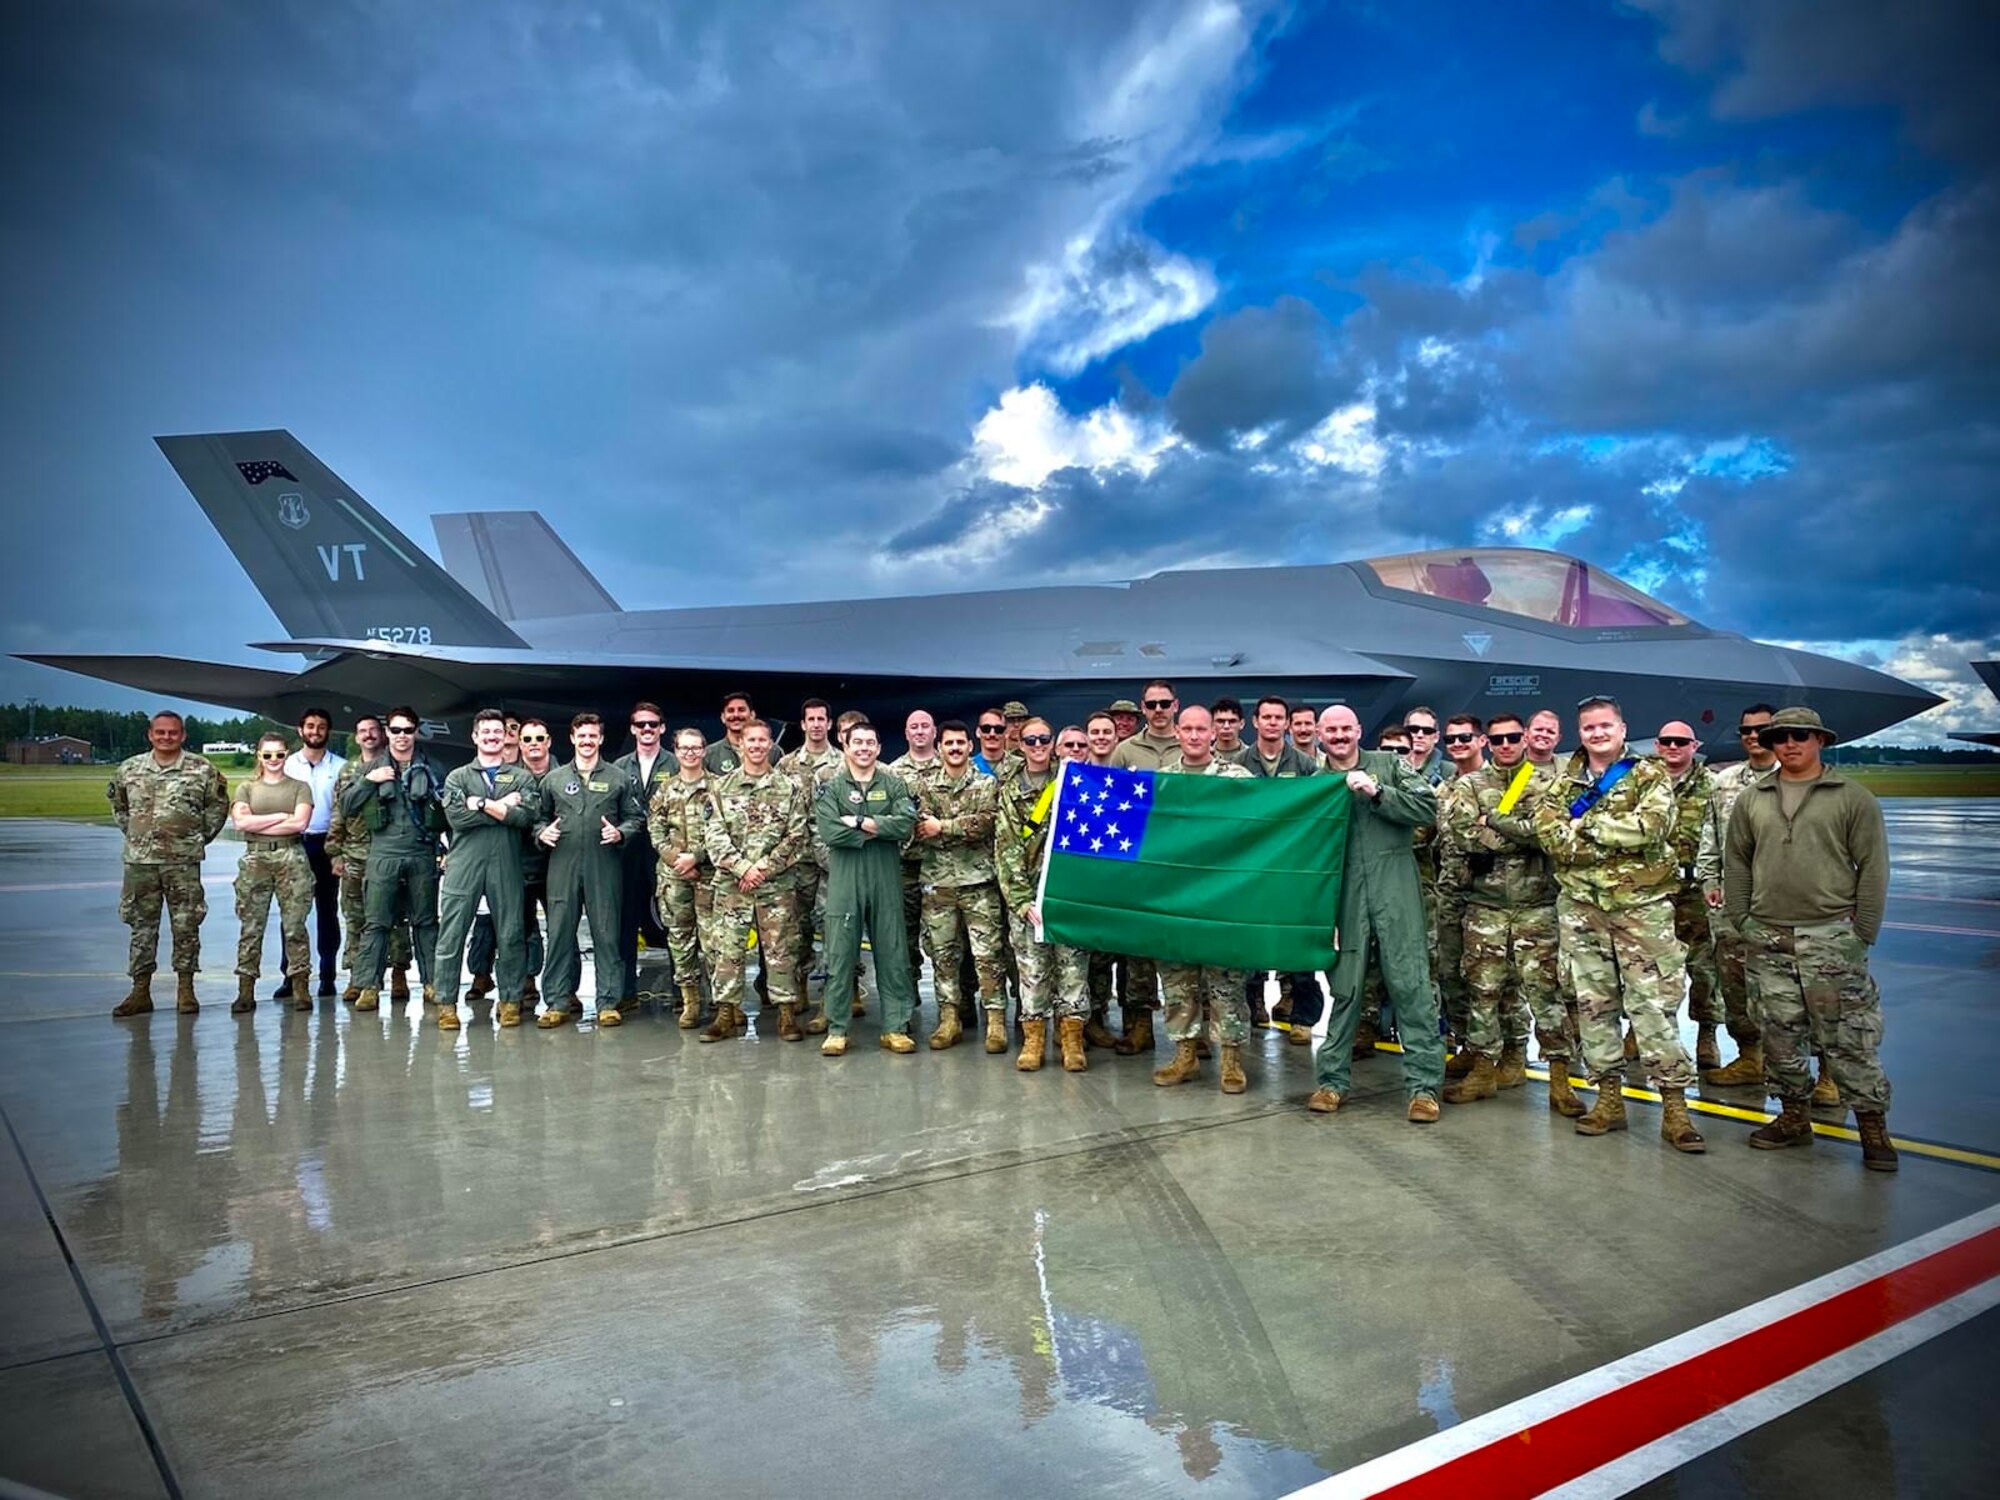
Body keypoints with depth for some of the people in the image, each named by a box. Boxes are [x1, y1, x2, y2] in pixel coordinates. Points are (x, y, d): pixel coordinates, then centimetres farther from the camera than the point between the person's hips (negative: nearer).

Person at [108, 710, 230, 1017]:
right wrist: (132, 833, 13)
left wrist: (201, 837, 2)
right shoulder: (129, 769, 7)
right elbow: (118, 804, 22)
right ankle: (140, 990, 14)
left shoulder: (202, 770, -1)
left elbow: (218, 805, 6)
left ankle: (185, 989, 10)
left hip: (183, 860, -2)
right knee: (141, 926, 7)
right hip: (139, 859, 3)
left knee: (186, 926, 2)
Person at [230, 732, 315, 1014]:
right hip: (255, 860, 1)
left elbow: (300, 822, -5)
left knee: (294, 926, -3)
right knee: (250, 927, -1)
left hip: (291, 858, -1)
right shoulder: (246, 788, 14)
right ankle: (245, 991, 2)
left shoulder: (299, 787, 10)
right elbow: (240, 822, -2)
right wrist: (281, 816, -5)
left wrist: (258, 824, -4)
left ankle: (301, 989, 0)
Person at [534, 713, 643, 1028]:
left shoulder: (619, 778, 8)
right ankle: (558, 1001, 11)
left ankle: (608, 1002, 7)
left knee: (606, 934, 0)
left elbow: (635, 817, 9)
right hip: (563, 865, 2)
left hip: (605, 866, -1)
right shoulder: (553, 779, 13)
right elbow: (540, 817, 17)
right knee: (560, 933, 3)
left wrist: (620, 833, -10)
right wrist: (542, 832, -3)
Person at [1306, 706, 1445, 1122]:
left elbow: (1429, 808, -4)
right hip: (1343, 896, 2)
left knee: (1410, 984, -2)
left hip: (1394, 889, -1)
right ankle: (1332, 1079, 17)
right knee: (1343, 988, 6)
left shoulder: (1389, 764, 7)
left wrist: (1377, 793, -12)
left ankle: (1424, 1084, 4)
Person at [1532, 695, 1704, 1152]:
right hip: (1581, 905, 4)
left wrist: (1587, 825, -11)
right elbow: (1549, 833, -6)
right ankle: (1609, 1097, 17)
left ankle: (1674, 1105, 0)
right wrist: (1620, 840, -14)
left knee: (1654, 1003, -5)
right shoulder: (1564, 784, 12)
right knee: (1593, 1003, 7)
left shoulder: (1649, 776, 3)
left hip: (1641, 905, -3)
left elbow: (1651, 825, -16)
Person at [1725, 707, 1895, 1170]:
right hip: (1767, 940, 4)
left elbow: (1873, 868, -1)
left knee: (1848, 1038, -2)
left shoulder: (1853, 798, 1)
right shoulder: (1752, 799, 10)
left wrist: (1862, 933, -5)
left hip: (1830, 937, -3)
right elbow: (1736, 864, 12)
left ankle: (1873, 1125, 9)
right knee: (1780, 1035, 9)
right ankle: (1794, 1117, 21)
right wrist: (1742, 922, 6)